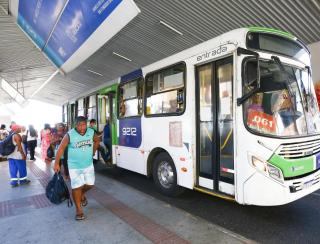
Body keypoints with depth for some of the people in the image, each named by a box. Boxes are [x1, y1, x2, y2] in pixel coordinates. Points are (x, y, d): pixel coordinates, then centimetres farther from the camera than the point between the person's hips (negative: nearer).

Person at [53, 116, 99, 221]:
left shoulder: (91, 132, -8)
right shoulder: (70, 135, -18)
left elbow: (97, 141, 13)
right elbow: (61, 148, -14)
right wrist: (56, 163, -15)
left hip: (88, 165, 4)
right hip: (74, 166, -4)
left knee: (90, 184, 12)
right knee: (77, 187, -1)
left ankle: (82, 194, 45)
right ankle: (78, 209, 18)